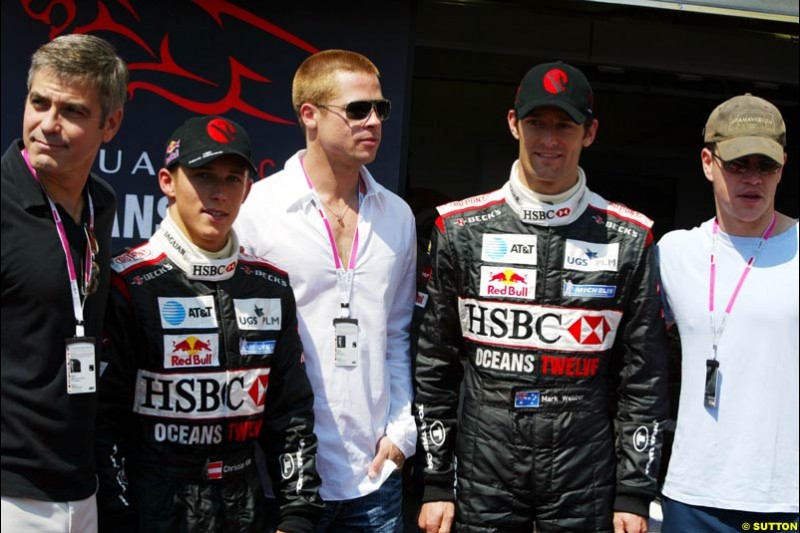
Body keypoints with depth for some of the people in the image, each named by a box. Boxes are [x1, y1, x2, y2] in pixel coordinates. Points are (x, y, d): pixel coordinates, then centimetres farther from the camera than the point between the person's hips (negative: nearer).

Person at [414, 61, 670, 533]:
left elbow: (645, 379, 2)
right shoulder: (462, 229, -1)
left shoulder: (629, 240, -2)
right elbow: (435, 365, 3)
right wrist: (435, 484, 1)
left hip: (586, 486, 0)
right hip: (482, 479, 1)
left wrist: (635, 494, 0)